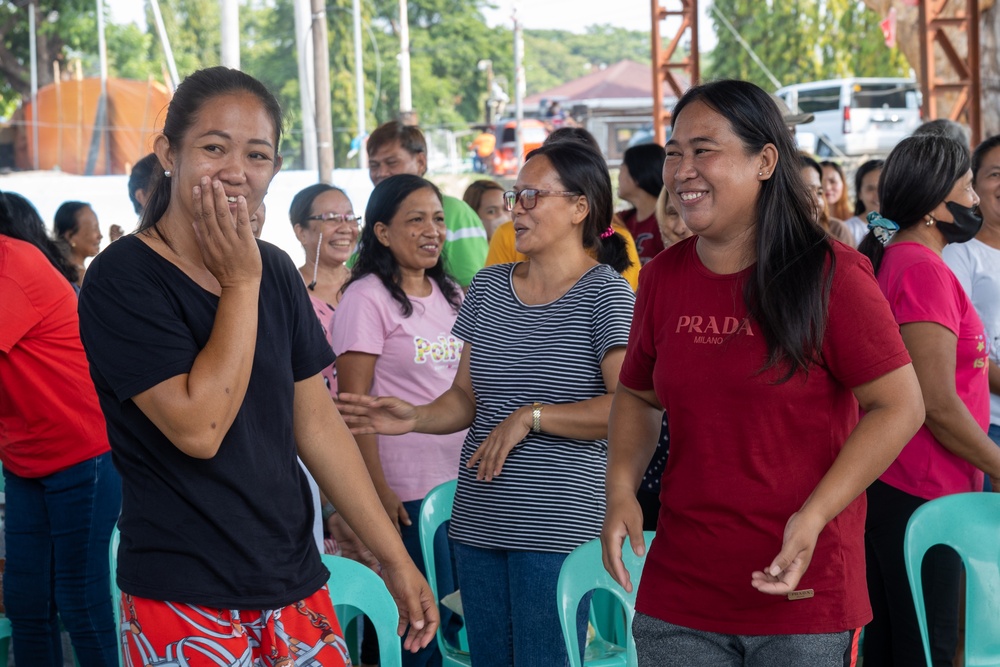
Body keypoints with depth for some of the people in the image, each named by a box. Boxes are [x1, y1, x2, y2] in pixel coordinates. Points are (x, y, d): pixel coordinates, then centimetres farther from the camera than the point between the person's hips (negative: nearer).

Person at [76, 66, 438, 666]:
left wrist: (395, 559, 8)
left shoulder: (276, 270, 6)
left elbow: (318, 424, 9)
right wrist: (241, 284, -16)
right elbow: (198, 427, -22)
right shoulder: (124, 279, -12)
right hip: (185, 604, -5)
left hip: (295, 581, 6)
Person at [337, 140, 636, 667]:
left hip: (558, 525, -6)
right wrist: (416, 417, -4)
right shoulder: (488, 287, 12)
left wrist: (530, 416, -16)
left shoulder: (604, 293, -7)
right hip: (477, 521, 6)